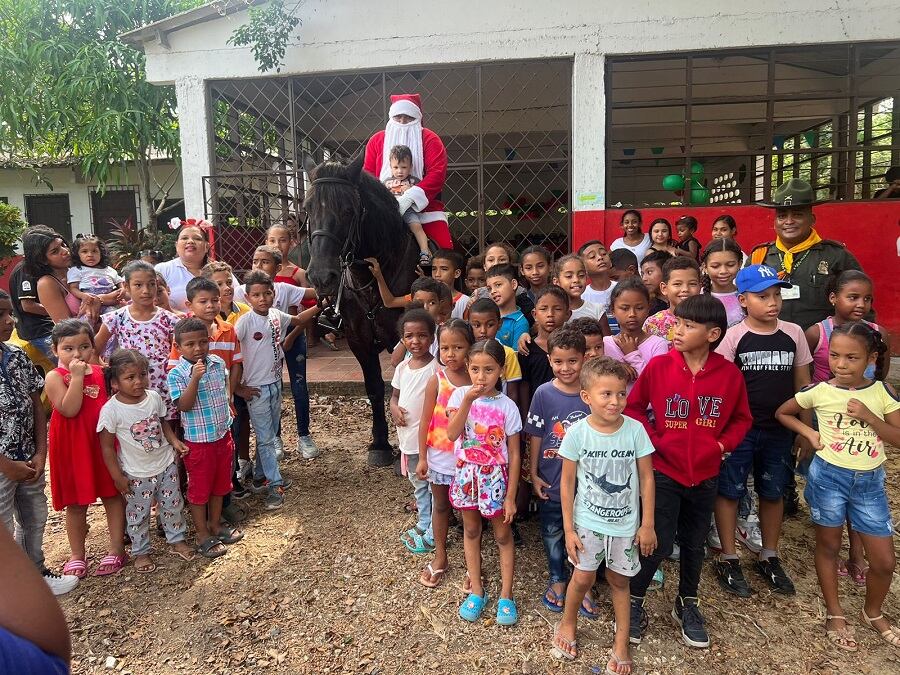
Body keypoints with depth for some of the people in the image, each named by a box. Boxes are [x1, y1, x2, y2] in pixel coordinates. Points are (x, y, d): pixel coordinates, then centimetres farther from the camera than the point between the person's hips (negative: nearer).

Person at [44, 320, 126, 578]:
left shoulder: (100, 373, 3)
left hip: (104, 443, 4)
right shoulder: (55, 377, -10)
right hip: (73, 447, -3)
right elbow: (69, 409, -24)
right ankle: (77, 555, 26)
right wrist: (77, 376, -25)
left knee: (113, 495, 9)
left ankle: (116, 549, 22)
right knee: (76, 503, 10)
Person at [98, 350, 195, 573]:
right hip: (136, 474, -4)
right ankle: (141, 552, 31)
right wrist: (118, 477, -11)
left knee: (173, 505, 15)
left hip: (165, 464, 4)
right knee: (138, 514, 11)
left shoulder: (154, 397, -7)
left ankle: (177, 540, 35)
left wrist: (174, 441, -4)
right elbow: (107, 446, -12)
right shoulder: (111, 410, -20)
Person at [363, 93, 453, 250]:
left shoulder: (429, 139, 4)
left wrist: (409, 197, -24)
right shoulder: (377, 140, 13)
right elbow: (368, 173, 7)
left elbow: (438, 173, -11)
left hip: (424, 208, -2)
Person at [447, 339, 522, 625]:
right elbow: (451, 434, -20)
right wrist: (468, 400, -30)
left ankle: (506, 595, 27)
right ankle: (476, 590, 33)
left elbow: (514, 454, -9)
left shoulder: (507, 406, -14)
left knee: (503, 535, 10)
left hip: (495, 477, -2)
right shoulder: (460, 395, -8)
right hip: (466, 474, 3)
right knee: (471, 531, 16)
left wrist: (510, 497, -9)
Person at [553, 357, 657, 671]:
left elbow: (646, 478, -5)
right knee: (583, 577, 8)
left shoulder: (635, 429, -13)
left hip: (625, 522, 1)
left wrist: (647, 524, -3)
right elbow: (567, 482, -7)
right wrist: (569, 529, -6)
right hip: (588, 521, -1)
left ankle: (621, 641, 31)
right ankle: (568, 623, 36)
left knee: (619, 580, 13)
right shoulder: (577, 433, -15)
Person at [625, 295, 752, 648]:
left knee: (694, 543, 17)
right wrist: (652, 440, -10)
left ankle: (687, 605, 38)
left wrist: (723, 444, -7)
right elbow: (633, 407, -1)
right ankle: (634, 602, 23)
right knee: (659, 543, 0)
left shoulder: (729, 373, -7)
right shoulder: (658, 366, -12)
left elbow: (741, 418, 7)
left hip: (705, 475, 3)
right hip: (664, 471, -2)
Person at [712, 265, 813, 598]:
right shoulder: (734, 336, -9)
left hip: (779, 430, 4)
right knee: (729, 491, 5)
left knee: (773, 493, 15)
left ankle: (769, 558, 32)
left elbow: (803, 384, 8)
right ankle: (728, 559, 20)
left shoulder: (793, 333, 2)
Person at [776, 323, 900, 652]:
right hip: (828, 476, -2)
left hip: (870, 481, 2)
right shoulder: (819, 391, -8)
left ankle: (873, 612, 37)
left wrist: (869, 416, -18)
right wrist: (809, 433, -9)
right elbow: (782, 413, 5)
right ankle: (834, 615, 32)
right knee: (828, 547, 12)